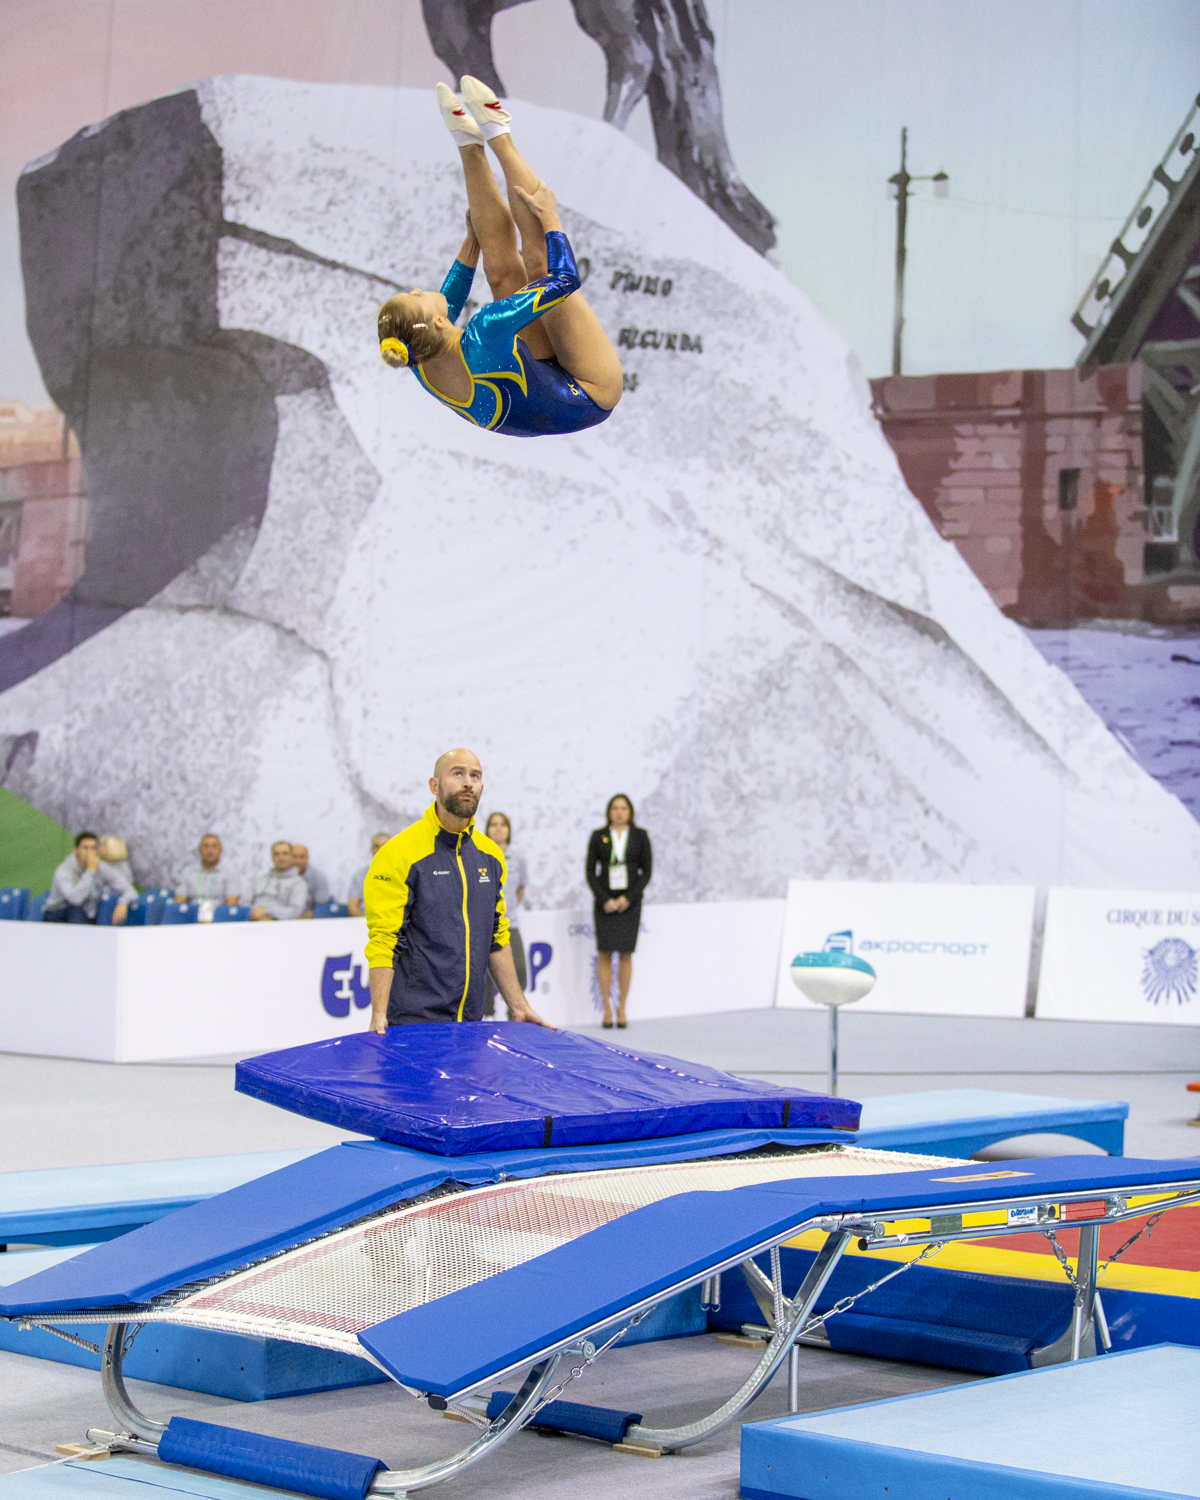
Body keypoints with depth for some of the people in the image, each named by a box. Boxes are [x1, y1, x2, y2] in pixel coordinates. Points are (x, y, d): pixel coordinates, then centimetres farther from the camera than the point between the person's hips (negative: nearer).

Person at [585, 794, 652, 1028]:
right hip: (605, 901, 0)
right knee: (604, 953, -4)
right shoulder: (598, 837, 5)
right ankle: (607, 1008, 0)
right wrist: (605, 899, -8)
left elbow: (647, 871, 4)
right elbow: (590, 871, 3)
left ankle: (621, 1008, 4)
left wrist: (628, 898, -7)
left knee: (626, 954, -2)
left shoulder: (640, 836, 6)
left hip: (630, 901, 0)